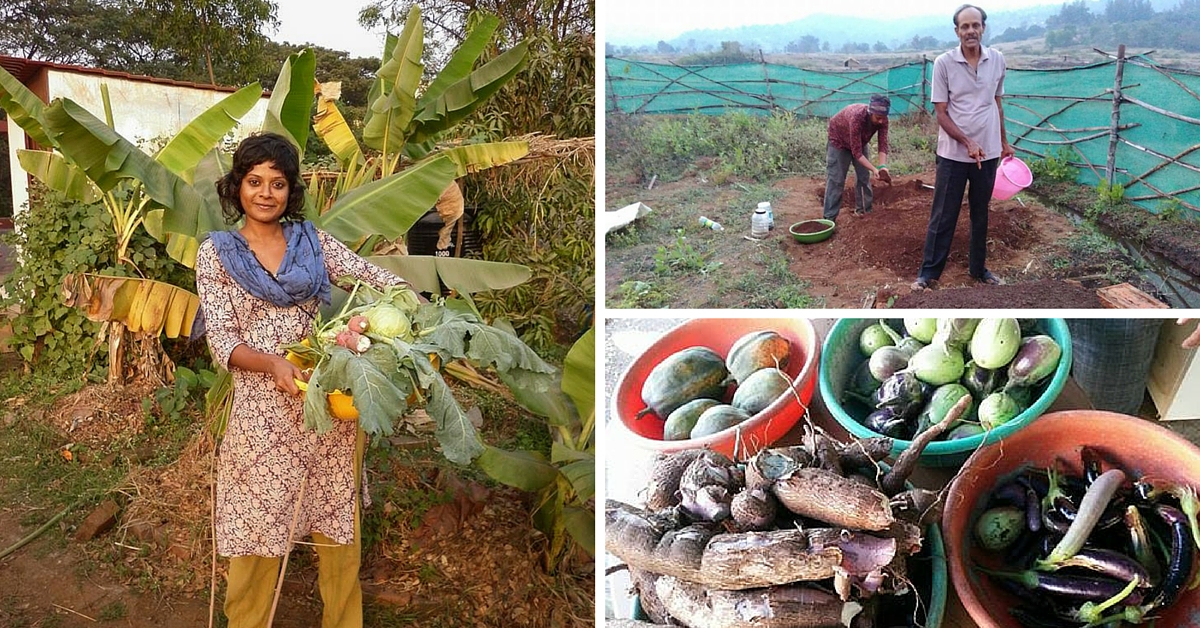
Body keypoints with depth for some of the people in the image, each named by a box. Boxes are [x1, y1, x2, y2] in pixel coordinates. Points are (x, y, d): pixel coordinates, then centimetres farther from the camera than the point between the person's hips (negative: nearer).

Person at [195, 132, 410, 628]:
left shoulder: (315, 241, 7)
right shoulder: (216, 252, 3)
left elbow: (380, 279, -2)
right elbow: (221, 340, -4)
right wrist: (273, 364, -23)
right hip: (262, 407, -2)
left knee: (339, 520, 11)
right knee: (259, 523, 6)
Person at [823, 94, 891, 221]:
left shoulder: (882, 119, -25)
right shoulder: (857, 117, -42)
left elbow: (883, 144, -23)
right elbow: (856, 152, -38)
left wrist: (883, 166, -39)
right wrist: (874, 169, -43)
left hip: (860, 142, 6)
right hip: (839, 140, -6)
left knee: (864, 177, 6)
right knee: (835, 180, -11)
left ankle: (865, 211, 19)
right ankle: (829, 219, -10)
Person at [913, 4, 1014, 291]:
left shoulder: (997, 60, 2)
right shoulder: (943, 63, -9)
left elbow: (997, 104, 14)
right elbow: (941, 113, -9)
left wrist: (1004, 142, 17)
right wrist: (968, 143, -18)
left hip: (988, 153, 3)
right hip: (953, 154, -3)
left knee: (981, 214, 14)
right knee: (943, 217, 2)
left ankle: (978, 268, 27)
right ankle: (928, 273, 11)